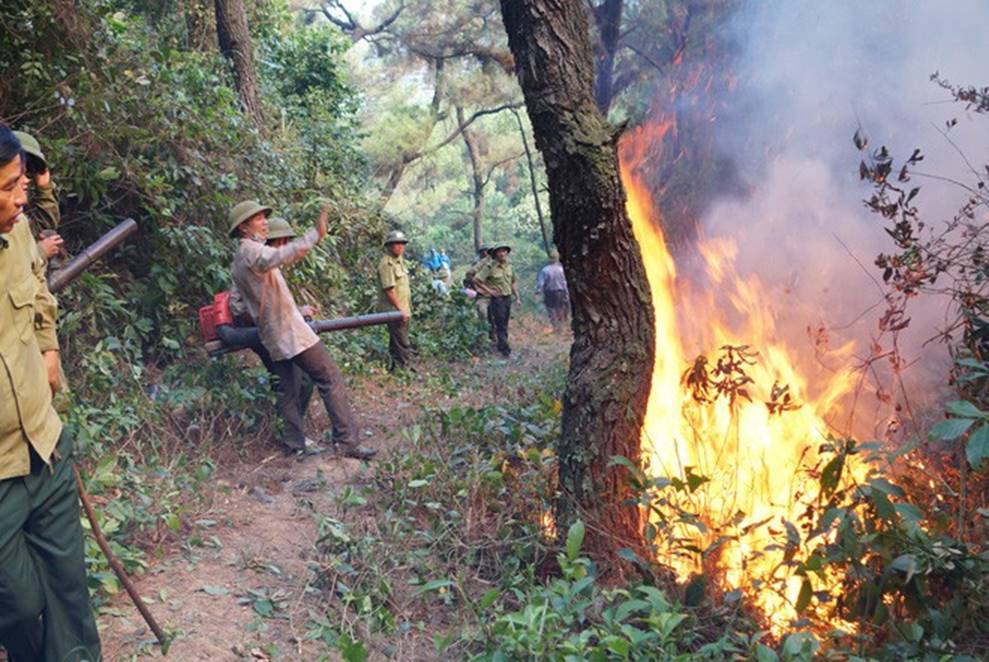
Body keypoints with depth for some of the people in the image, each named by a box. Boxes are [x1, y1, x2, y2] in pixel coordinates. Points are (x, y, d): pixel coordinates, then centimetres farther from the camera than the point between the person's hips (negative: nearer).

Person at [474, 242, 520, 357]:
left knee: (504, 325, 14)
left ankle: (501, 346, 25)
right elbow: (476, 280, -15)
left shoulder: (509, 266, 7)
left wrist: (517, 297, 13)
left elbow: (513, 282, 18)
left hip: (508, 298, 7)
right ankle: (505, 350, -2)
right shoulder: (490, 266, -13)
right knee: (500, 326, -5)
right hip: (497, 299, -7)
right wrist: (488, 290, -11)